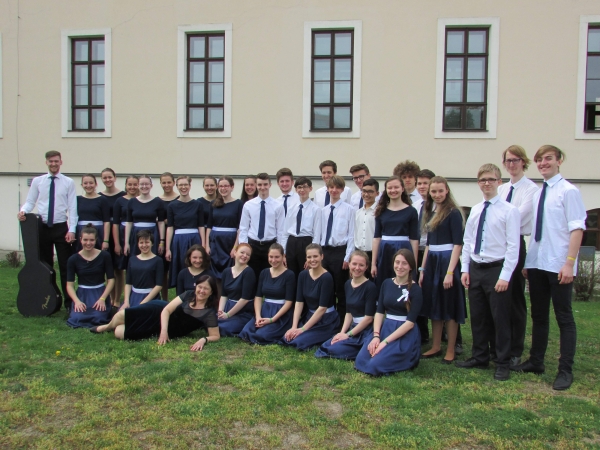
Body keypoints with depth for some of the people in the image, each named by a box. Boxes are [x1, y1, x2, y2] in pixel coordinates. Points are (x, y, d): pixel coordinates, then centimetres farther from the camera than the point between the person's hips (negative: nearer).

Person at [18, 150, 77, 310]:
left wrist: (72, 230, -12)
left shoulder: (68, 183, 0)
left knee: (65, 265, 1)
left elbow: (72, 208, -4)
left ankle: (68, 301, 8)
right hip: (42, 227, 2)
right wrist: (23, 211, -19)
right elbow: (30, 202, 3)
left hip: (61, 227, -2)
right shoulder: (37, 181, 5)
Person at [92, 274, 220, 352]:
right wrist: (163, 330, -26)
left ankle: (113, 328, 28)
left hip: (170, 330, -3)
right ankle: (108, 327, 36)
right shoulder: (188, 295, -11)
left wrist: (204, 339, -40)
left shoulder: (209, 313, -21)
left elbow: (216, 336, -19)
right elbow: (166, 310, -13)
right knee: (121, 315, -3)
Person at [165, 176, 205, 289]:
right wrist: (167, 249, -4)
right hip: (178, 241, 0)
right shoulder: (172, 206, 3)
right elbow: (169, 228, 2)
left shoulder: (197, 204, 3)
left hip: (194, 240, 0)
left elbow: (201, 227, 3)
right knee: (179, 273, 5)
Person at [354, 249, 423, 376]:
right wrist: (376, 335, -11)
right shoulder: (387, 283, 8)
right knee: (361, 361, -15)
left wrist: (385, 342, -18)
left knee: (375, 365, -22)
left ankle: (407, 358, 4)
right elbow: (379, 312, 6)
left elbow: (410, 322, -12)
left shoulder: (415, 289, -6)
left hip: (405, 334, -5)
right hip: (385, 328, 5)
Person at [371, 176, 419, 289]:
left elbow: (414, 239, 1)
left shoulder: (411, 211, 2)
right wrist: (373, 263, 2)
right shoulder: (381, 211, 8)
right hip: (384, 252, 2)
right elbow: (376, 237, 7)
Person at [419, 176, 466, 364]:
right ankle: (436, 347, 23)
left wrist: (450, 272, -19)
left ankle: (450, 350, 12)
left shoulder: (453, 212, -10)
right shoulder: (430, 211, 12)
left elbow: (458, 244, -14)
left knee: (449, 307, 2)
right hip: (431, 261, 7)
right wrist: (422, 269, 14)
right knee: (433, 305, 12)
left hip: (447, 261, -7)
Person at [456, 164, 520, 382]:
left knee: (500, 319, 3)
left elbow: (513, 246, -11)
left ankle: (502, 364, 17)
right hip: (475, 269, 6)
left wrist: (505, 276, -15)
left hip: (496, 269, -5)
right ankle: (479, 357, 29)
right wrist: (465, 269, 6)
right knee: (477, 317, 14)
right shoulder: (475, 210, 9)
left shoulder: (509, 210, -9)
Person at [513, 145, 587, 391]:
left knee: (564, 317, 3)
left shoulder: (568, 191, -9)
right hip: (536, 263, 7)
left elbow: (577, 228, -14)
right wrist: (527, 261, 12)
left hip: (558, 266, -7)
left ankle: (565, 370, 12)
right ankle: (536, 361, 28)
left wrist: (569, 263, -20)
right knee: (538, 315, 16)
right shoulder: (537, 194, 11)